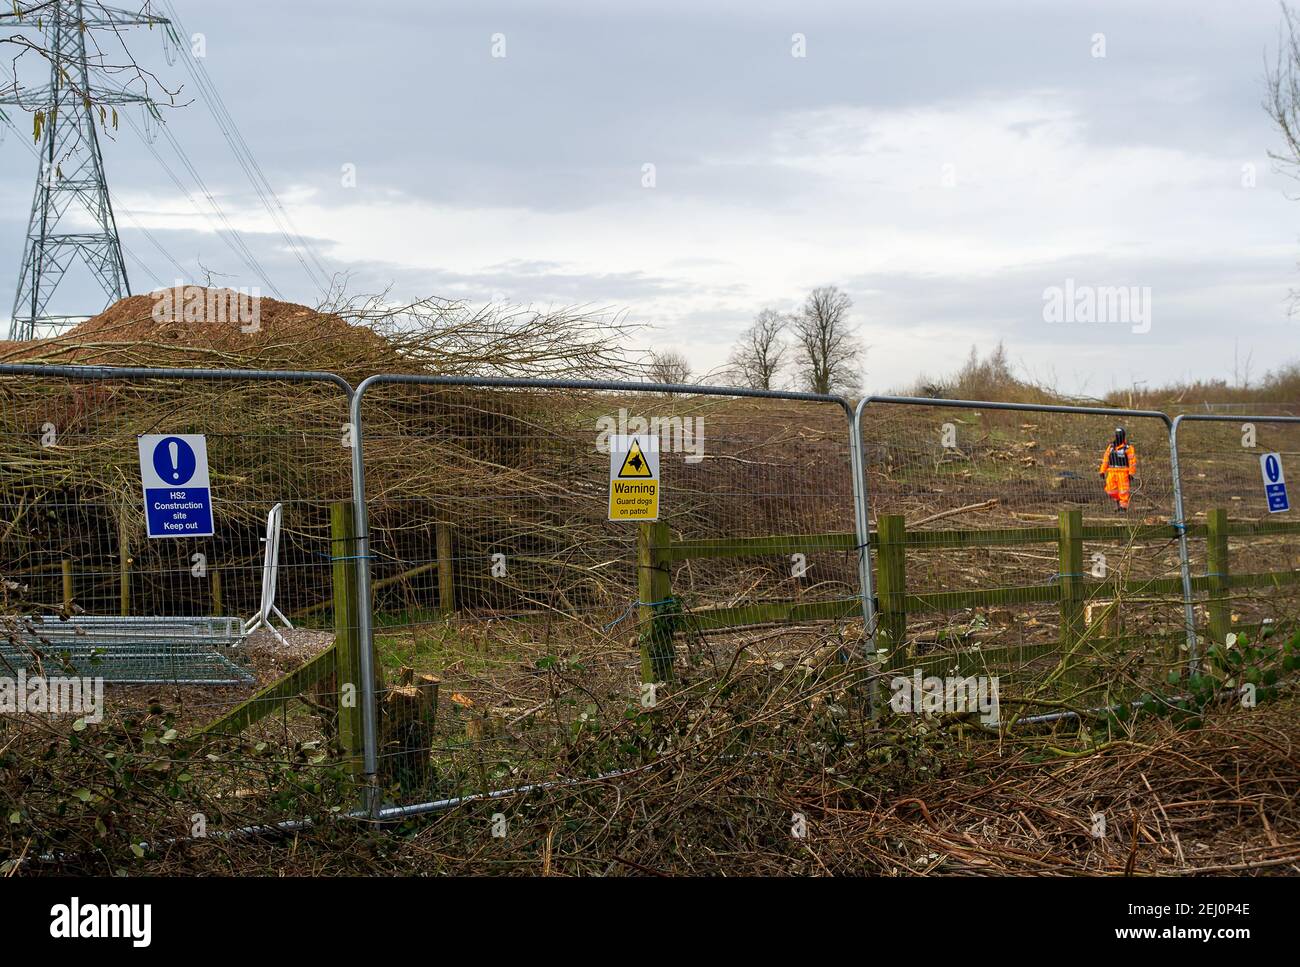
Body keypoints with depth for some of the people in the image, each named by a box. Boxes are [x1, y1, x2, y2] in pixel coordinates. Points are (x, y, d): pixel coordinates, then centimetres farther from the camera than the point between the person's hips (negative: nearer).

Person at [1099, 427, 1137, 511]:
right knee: (1111, 490, 1)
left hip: (1123, 472, -5)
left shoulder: (1128, 447, -3)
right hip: (1112, 472, 5)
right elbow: (1105, 459, 13)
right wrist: (1102, 471, 8)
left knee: (1123, 490, -5)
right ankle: (1118, 501, 23)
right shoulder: (1111, 446, 13)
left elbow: (1133, 461, -7)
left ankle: (1123, 506, 2)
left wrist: (1131, 473, -13)